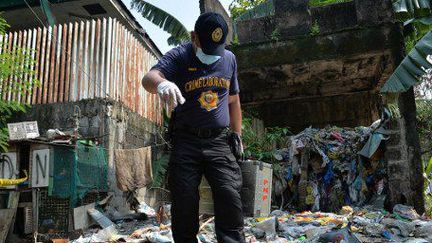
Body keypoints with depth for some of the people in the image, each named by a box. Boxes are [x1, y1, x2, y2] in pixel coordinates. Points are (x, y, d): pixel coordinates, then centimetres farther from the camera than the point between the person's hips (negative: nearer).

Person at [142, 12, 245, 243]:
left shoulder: (229, 59, 11)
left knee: (230, 195, -7)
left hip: (219, 141, 2)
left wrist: (236, 134, 16)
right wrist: (162, 83, -47)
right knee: (184, 200, 1)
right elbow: (149, 78, -23)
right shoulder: (179, 56, -3)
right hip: (186, 141, -2)